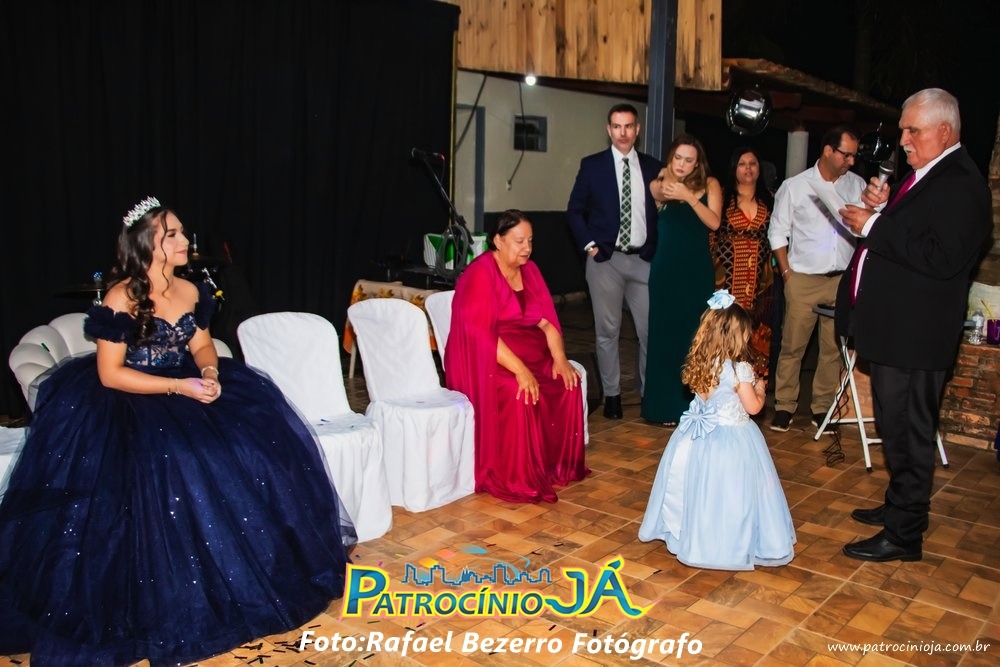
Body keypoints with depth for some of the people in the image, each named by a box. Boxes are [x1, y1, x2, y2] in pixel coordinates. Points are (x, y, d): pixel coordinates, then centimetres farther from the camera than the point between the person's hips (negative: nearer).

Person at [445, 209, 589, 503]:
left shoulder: (529, 270, 8)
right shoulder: (480, 274, -14)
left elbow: (547, 320, 4)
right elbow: (480, 334, -24)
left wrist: (559, 358, -14)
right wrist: (519, 369, -31)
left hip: (530, 357, 7)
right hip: (485, 361, -7)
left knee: (567, 383, -16)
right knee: (518, 394, -32)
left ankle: (556, 465, -2)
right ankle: (513, 478, -17)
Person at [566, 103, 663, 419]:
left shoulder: (653, 167, 8)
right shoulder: (592, 165, 2)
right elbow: (574, 210, 5)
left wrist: (657, 249, 2)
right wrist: (590, 245, -5)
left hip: (643, 260, 2)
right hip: (605, 259, -1)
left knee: (651, 330, 2)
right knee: (607, 331, 5)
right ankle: (612, 394, 17)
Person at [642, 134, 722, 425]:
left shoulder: (709, 185, 2)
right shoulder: (659, 185, 4)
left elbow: (714, 222, -11)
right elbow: (658, 193, -16)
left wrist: (688, 196, -21)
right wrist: (664, 183, -33)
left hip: (698, 271, 0)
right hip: (666, 270, 0)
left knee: (695, 335, 4)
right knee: (665, 335, 1)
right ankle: (666, 405, 10)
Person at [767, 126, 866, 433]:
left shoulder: (857, 185, 7)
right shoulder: (795, 186, 1)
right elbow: (778, 232, 4)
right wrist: (787, 272, -1)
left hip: (843, 279, 2)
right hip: (804, 280, -2)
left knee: (833, 347, 6)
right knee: (792, 345, 2)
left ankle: (822, 407, 18)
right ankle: (784, 405, 15)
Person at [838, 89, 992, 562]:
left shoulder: (959, 183, -17)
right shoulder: (927, 175, 15)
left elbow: (944, 259, -26)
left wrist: (875, 227, -22)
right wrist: (882, 210, 1)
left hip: (916, 333, -10)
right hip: (897, 327, 10)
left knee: (907, 430, -1)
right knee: (897, 426, 19)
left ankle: (904, 536, 10)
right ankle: (901, 508, 35)